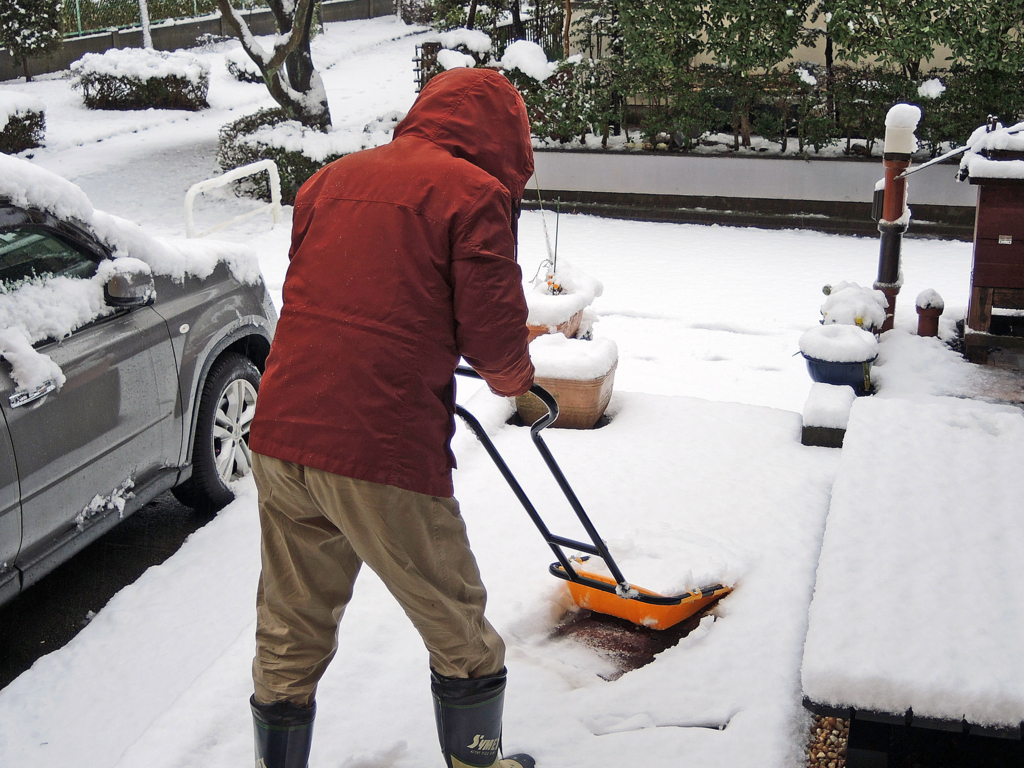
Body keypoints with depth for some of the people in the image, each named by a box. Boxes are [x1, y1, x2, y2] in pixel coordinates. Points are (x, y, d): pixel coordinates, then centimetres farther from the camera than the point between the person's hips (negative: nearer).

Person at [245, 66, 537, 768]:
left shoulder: (332, 178, 16)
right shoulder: (474, 193, -3)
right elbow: (495, 333, -6)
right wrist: (516, 381, 17)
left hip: (279, 438, 7)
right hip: (382, 453, -6)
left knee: (289, 638, 21)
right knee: (459, 631, 16)